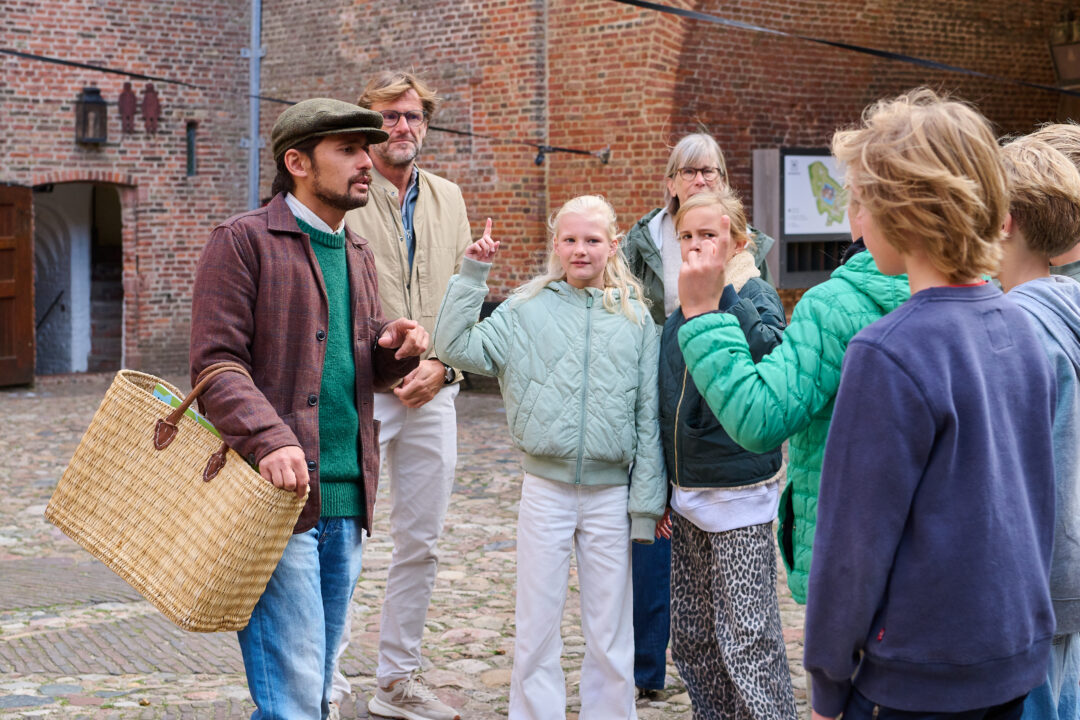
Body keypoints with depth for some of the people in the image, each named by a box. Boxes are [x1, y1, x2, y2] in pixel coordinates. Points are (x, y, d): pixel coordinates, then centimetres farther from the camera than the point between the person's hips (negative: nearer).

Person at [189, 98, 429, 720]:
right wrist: (270, 441, -27)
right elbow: (217, 365, -12)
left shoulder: (358, 254, 19)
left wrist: (397, 347, 1)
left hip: (346, 503, 8)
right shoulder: (243, 241, -4)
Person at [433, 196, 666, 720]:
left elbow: (649, 417, 3)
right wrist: (472, 274, -10)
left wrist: (646, 503, 1)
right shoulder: (527, 310, 1)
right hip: (545, 488, 0)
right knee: (535, 631, 8)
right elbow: (456, 347, -7)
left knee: (610, 638, 9)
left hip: (611, 494, 0)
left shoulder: (636, 319, 2)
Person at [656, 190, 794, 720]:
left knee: (747, 641, -5)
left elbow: (770, 352, -32)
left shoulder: (756, 296, -8)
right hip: (687, 494, 7)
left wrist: (724, 290, -26)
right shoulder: (678, 313, 11)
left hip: (738, 494, -7)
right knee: (691, 640, 14)